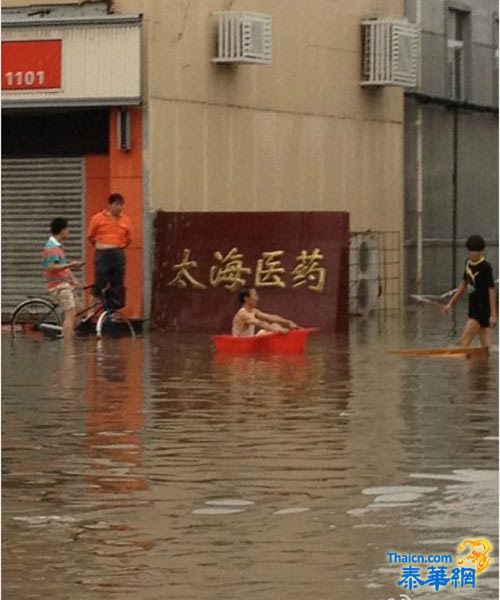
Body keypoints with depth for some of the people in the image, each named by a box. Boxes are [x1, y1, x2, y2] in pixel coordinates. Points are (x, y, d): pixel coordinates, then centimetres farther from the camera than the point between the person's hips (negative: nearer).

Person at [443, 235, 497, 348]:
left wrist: (493, 314, -17)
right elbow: (464, 285, 21)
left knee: (464, 342, -11)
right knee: (486, 346, 7)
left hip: (483, 308, -7)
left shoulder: (485, 267, -14)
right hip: (473, 308, 7)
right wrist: (450, 304, 22)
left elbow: (492, 290, -15)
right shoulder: (468, 264, 8)